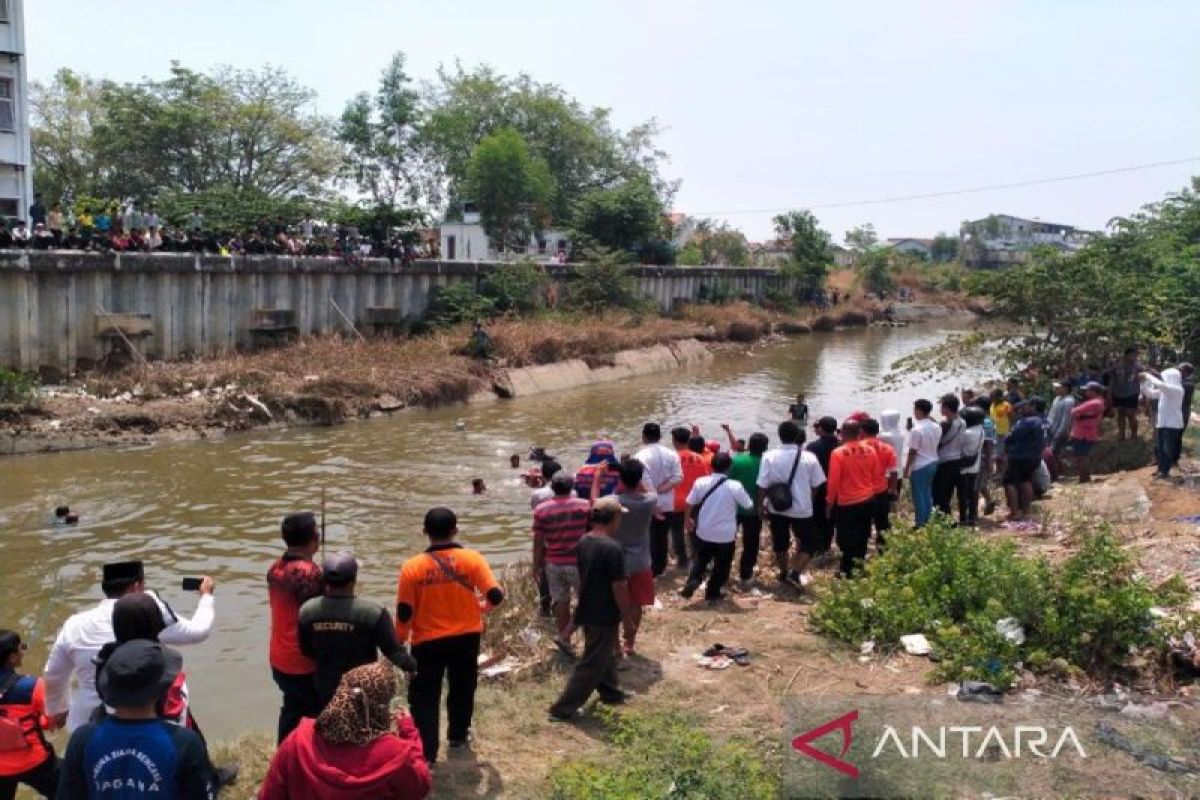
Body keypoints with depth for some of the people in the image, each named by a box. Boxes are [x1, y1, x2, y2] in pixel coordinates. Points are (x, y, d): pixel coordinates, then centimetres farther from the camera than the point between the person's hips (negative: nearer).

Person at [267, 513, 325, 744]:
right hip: (305, 663, -8)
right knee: (318, 716, 6)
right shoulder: (309, 573, -23)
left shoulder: (275, 568, 3)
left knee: (292, 709, 22)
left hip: (279, 659, 8)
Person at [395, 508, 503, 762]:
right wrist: (483, 607, 9)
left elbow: (404, 611, -9)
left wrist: (400, 639, 7)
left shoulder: (413, 566, -12)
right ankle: (458, 736, 39)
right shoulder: (471, 558, -12)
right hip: (466, 637, 2)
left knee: (424, 696, 8)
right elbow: (495, 595, -14)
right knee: (462, 688, 23)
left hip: (428, 641, -2)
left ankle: (425, 753, 5)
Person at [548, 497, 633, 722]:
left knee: (605, 655, 27)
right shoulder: (612, 548, -25)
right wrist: (627, 617, -10)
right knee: (591, 664, 2)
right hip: (605, 616, -8)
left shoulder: (584, 542, 0)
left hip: (587, 611, 8)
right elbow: (619, 588, -22)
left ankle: (611, 692, 44)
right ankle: (563, 709, 6)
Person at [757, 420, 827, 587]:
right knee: (810, 543, 12)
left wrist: (760, 505, 1)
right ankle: (795, 573, -2)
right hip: (802, 508, -2)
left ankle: (784, 573, 35)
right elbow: (816, 485, -3)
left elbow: (763, 485, -12)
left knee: (780, 543, 20)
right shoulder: (809, 458, -12)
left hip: (777, 508, 2)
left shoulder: (769, 456, -12)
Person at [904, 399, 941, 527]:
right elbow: (936, 445, 11)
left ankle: (920, 526, 7)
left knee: (919, 497, 2)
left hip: (920, 467, -7)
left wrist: (906, 469, -9)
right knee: (928, 495, 17)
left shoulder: (917, 429, -20)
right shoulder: (937, 427, 1)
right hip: (933, 463, 8)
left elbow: (912, 452, -16)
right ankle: (928, 523, 23)